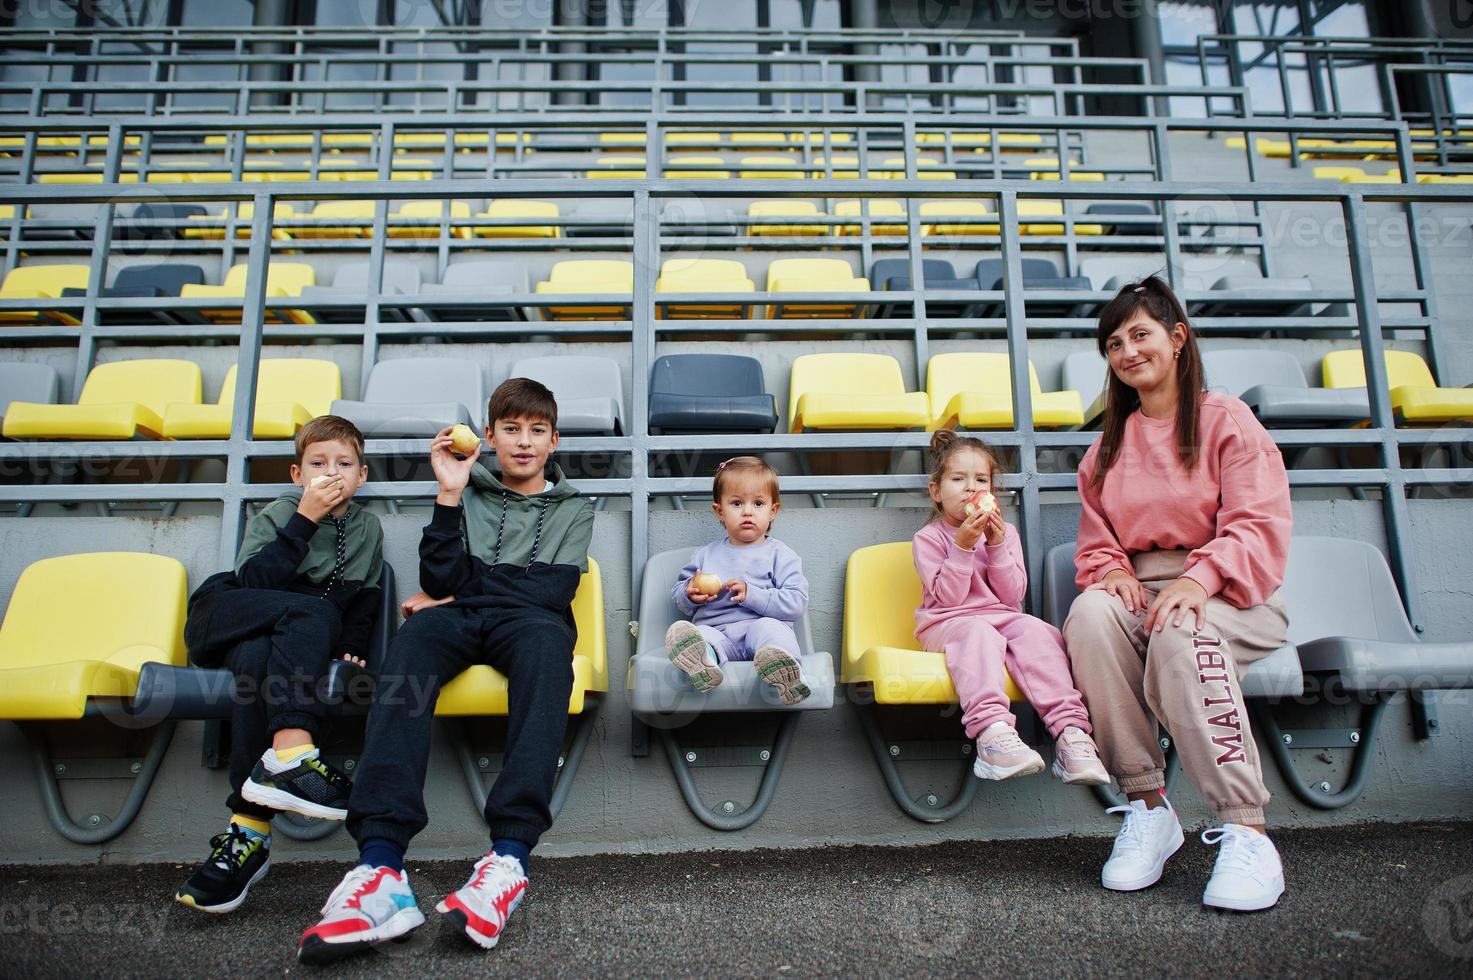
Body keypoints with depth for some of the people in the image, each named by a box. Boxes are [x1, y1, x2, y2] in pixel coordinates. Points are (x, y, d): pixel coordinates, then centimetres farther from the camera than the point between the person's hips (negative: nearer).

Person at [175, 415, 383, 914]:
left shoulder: (367, 528, 10)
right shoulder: (277, 514, -2)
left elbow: (365, 601, 14)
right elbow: (252, 583, -19)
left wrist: (349, 647, -4)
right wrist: (304, 521, -23)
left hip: (298, 642, 2)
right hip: (220, 618, -2)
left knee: (257, 658, -35)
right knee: (316, 614, -33)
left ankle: (248, 830, -40)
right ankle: (292, 755, -47)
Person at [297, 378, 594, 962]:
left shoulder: (573, 511, 22)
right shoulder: (470, 494, 24)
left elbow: (553, 590, 4)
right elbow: (441, 584, 7)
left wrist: (464, 592, 3)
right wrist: (448, 496, -1)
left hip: (527, 621, -1)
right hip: (460, 623, 1)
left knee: (546, 641, -39)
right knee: (411, 643, -35)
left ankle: (511, 854, -51)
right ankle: (381, 864, -49)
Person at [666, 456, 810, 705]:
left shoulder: (780, 554, 12)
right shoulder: (705, 555, 23)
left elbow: (797, 603, 0)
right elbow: (678, 595, 26)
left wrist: (750, 594, -10)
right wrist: (690, 595, 1)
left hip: (758, 626, -2)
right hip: (715, 630, 2)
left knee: (770, 627, -36)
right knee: (679, 629, -28)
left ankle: (779, 665, -69)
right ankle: (703, 661, -63)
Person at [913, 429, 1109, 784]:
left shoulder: (1005, 532, 13)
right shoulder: (928, 538, 2)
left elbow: (1012, 595, 1)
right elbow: (948, 597, -11)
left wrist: (997, 545, -10)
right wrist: (963, 546, -19)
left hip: (1002, 617, 4)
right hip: (947, 624, -3)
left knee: (1037, 631, -29)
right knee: (978, 633, -37)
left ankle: (1070, 730, -39)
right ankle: (992, 730, -57)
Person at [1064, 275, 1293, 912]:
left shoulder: (1227, 420, 4)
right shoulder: (1109, 446, 18)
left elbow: (1259, 527, -9)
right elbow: (1095, 542, 15)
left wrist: (1198, 578, -26)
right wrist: (1111, 572, -9)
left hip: (1231, 597, -3)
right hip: (1138, 592, 4)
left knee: (1179, 635, -38)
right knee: (1090, 613, -32)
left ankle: (1246, 832, -30)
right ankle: (1146, 807, -25)